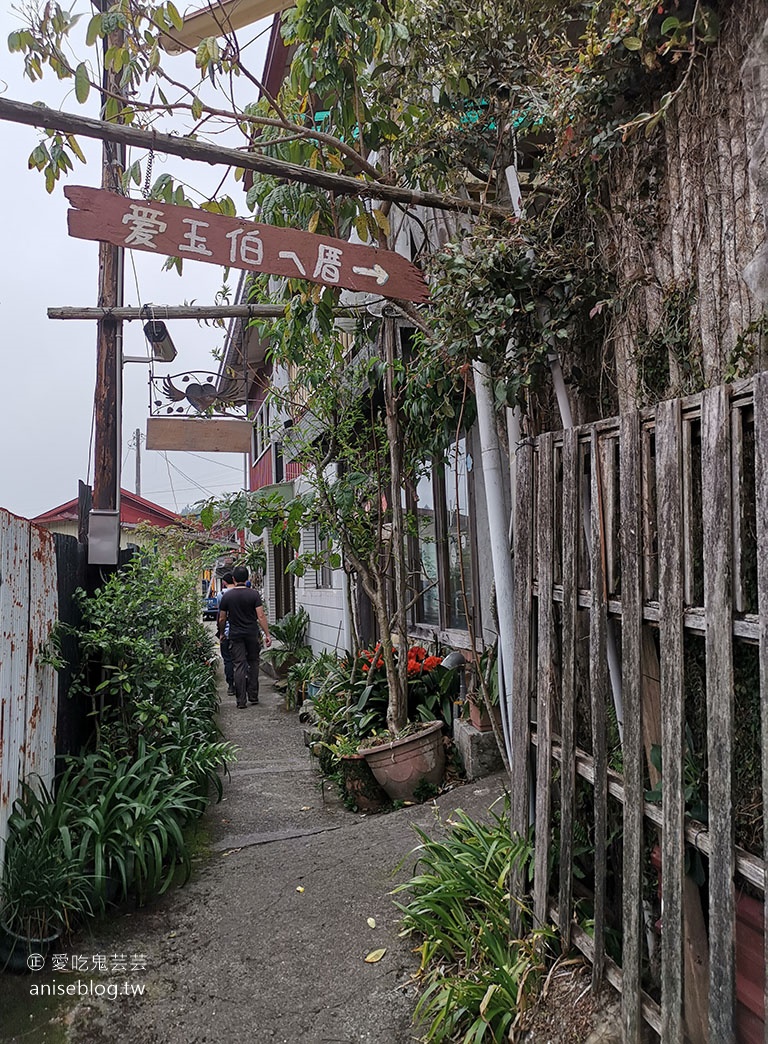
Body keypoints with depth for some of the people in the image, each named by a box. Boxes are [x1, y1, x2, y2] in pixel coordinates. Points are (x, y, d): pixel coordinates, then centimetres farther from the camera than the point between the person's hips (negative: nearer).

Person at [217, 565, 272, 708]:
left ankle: (241, 700, 1)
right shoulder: (254, 594, -6)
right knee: (253, 663, 14)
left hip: (235, 635, 0)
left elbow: (222, 619, 3)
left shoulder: (227, 595, -2)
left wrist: (221, 634, 19)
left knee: (239, 665, 2)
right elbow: (261, 616, -10)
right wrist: (267, 634, -5)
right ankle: (253, 696, 16)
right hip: (252, 634, 0)